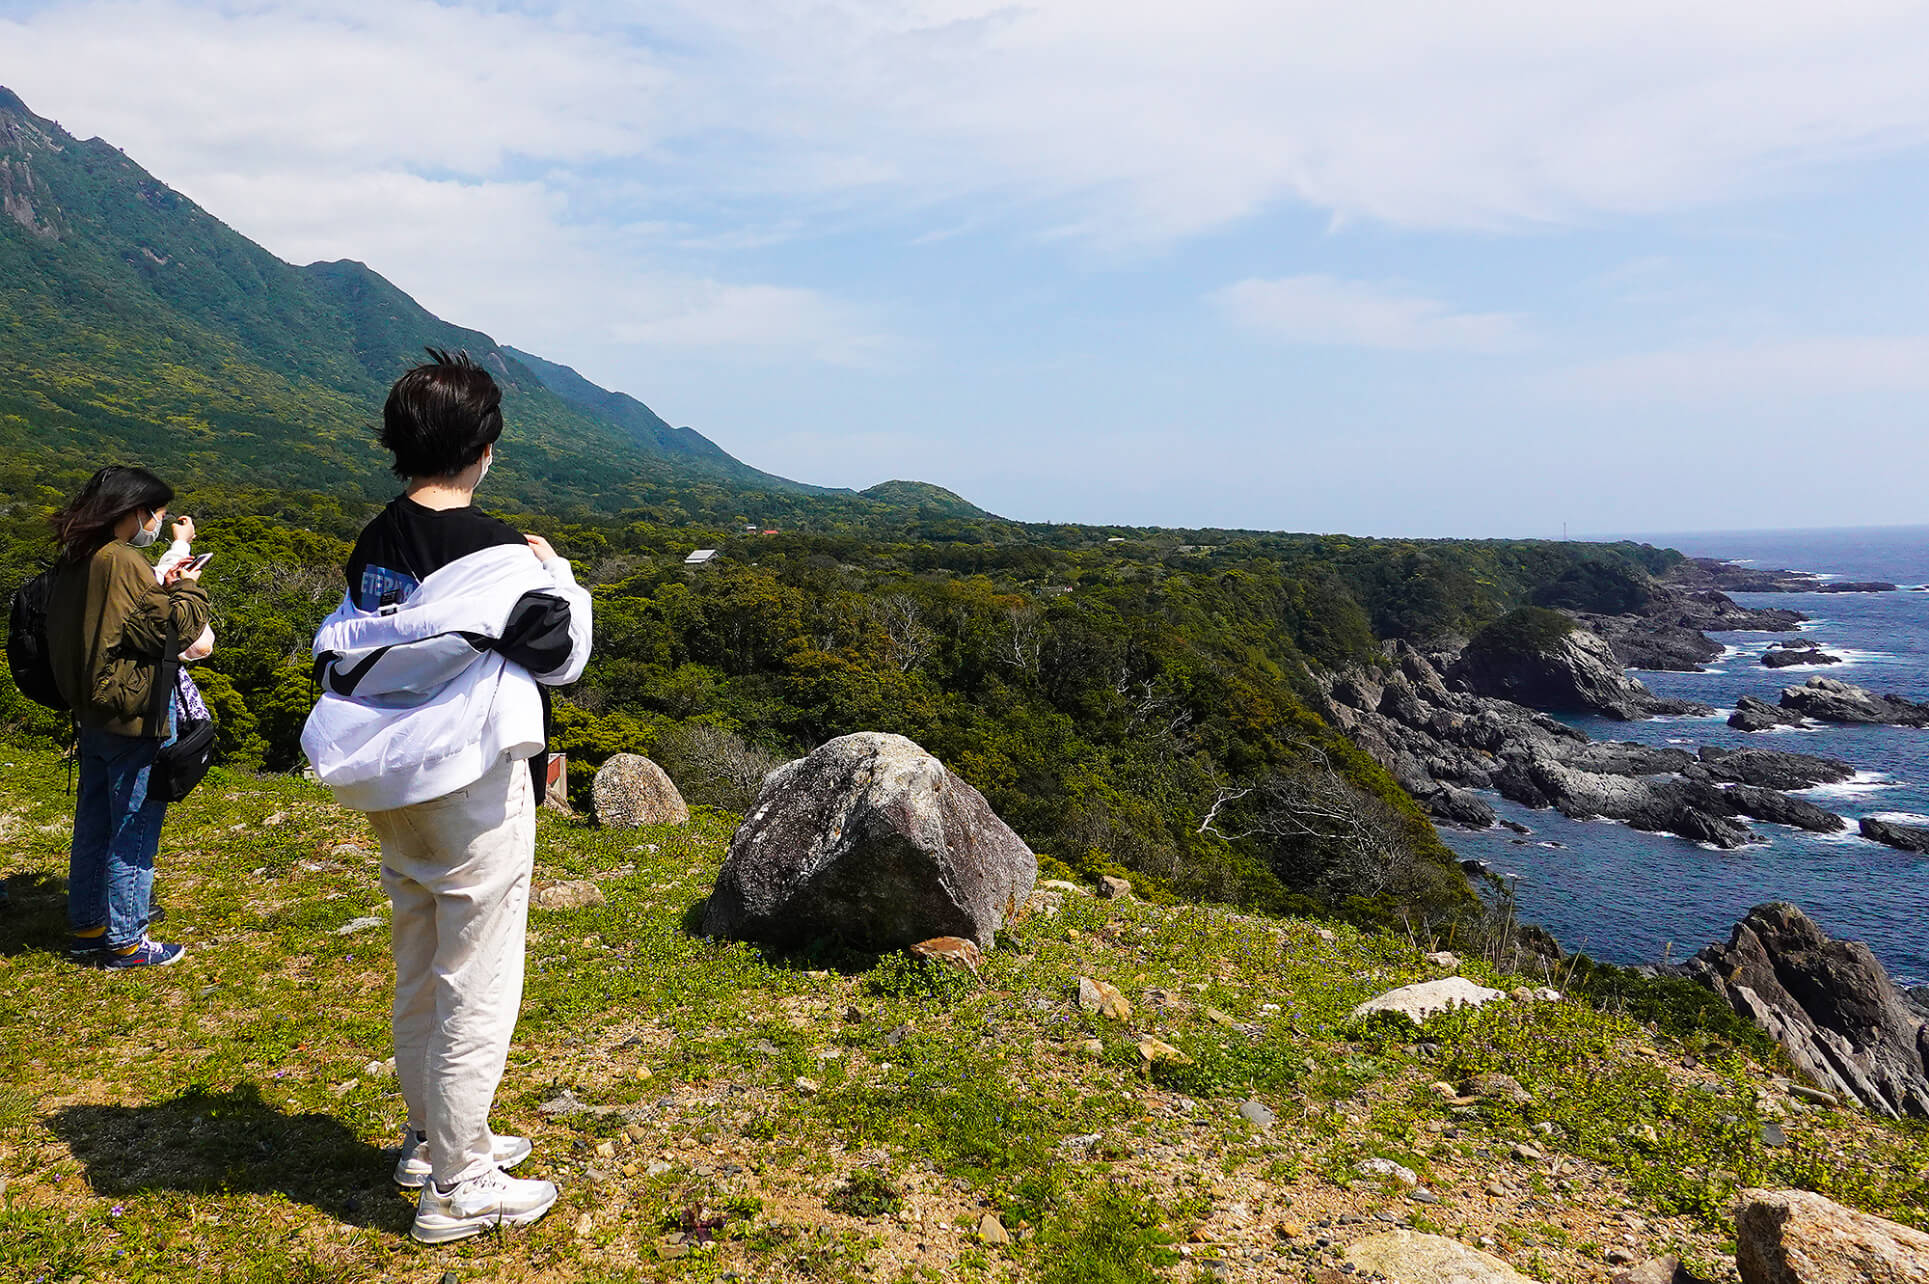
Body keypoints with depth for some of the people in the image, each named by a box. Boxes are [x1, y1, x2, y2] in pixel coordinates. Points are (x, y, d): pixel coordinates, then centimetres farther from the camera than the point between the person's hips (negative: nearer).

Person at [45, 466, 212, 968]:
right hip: (133, 719, -9)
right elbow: (173, 628, -18)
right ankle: (124, 941, 8)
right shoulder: (123, 563, -19)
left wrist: (165, 590, 7)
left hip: (92, 715, 9)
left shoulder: (74, 562, 9)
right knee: (135, 830, 0)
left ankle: (86, 927, 29)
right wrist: (186, 590, -2)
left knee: (93, 824, 18)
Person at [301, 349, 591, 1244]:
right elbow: (561, 655, -9)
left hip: (395, 789, 8)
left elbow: (344, 656, 11)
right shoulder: (496, 551, -18)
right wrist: (553, 571, 6)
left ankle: (432, 1140, 36)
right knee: (477, 983, 3)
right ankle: (458, 1185, 13)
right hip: (476, 787, -8)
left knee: (419, 970, 20)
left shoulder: (374, 546, 3)